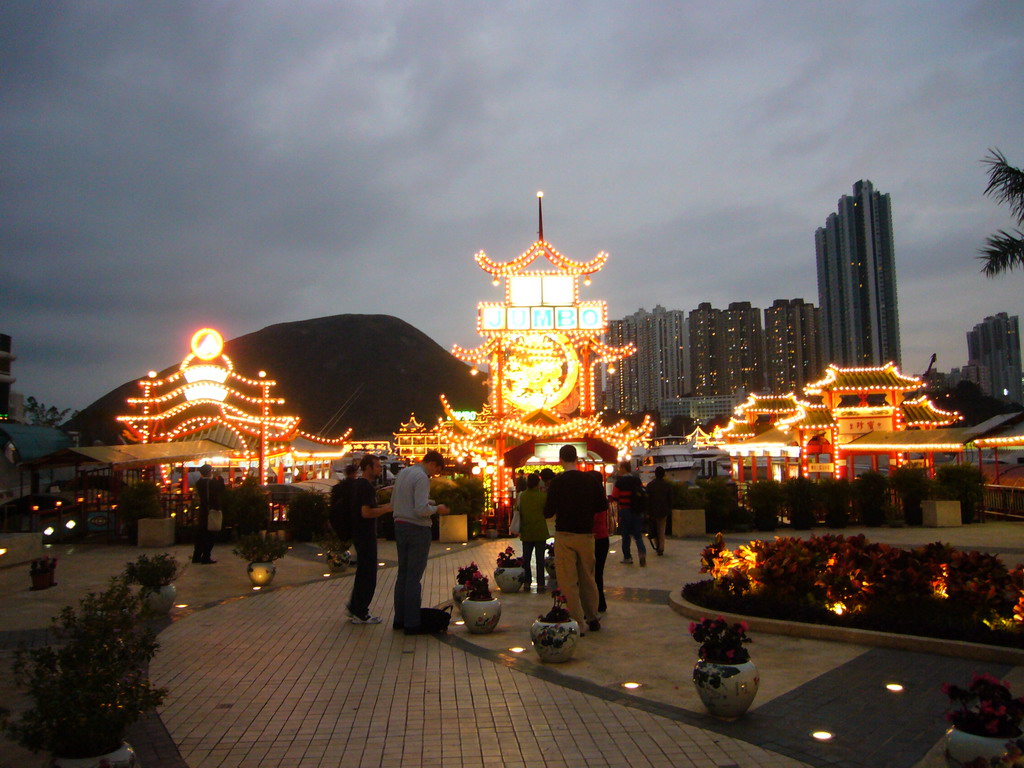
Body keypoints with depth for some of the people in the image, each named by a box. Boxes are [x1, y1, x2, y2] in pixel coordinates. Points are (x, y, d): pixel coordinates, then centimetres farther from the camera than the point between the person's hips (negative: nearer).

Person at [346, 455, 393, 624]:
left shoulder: (356, 484, 12)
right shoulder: (366, 486, -19)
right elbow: (366, 512, -26)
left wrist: (381, 506, 14)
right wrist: (387, 509, -16)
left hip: (358, 533, 10)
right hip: (366, 535, -10)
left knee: (362, 572, 20)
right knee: (367, 574, -1)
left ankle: (354, 607, 28)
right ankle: (360, 614, 7)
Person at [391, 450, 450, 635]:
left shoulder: (403, 473, 12)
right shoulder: (421, 477, -15)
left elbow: (393, 503, 18)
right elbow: (421, 509, -23)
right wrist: (437, 509, -5)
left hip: (400, 525, 9)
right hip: (417, 529, -9)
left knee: (403, 573, 14)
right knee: (414, 576, -4)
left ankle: (399, 619, 20)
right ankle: (412, 623, 0)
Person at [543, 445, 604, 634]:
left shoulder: (557, 482, -11)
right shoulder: (590, 479, -2)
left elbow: (548, 512, -11)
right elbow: (601, 505, 5)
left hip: (564, 535, -4)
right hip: (586, 534, 4)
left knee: (568, 581, 3)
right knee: (588, 578, 17)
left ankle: (578, 623, 2)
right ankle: (592, 619, 26)